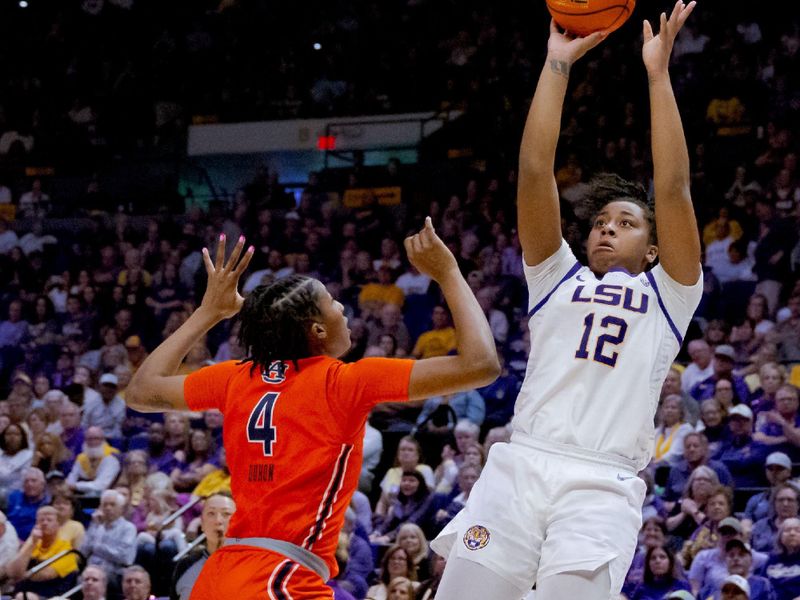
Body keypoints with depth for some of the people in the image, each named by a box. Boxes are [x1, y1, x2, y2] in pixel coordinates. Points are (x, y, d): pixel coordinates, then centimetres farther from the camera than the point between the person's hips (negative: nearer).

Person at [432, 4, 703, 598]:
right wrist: (557, 64, 13)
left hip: (603, 487, -2)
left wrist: (658, 71, 7)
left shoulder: (666, 296, 19)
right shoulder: (559, 279, 25)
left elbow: (673, 189, 8)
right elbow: (534, 173, 16)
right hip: (519, 466, 2)